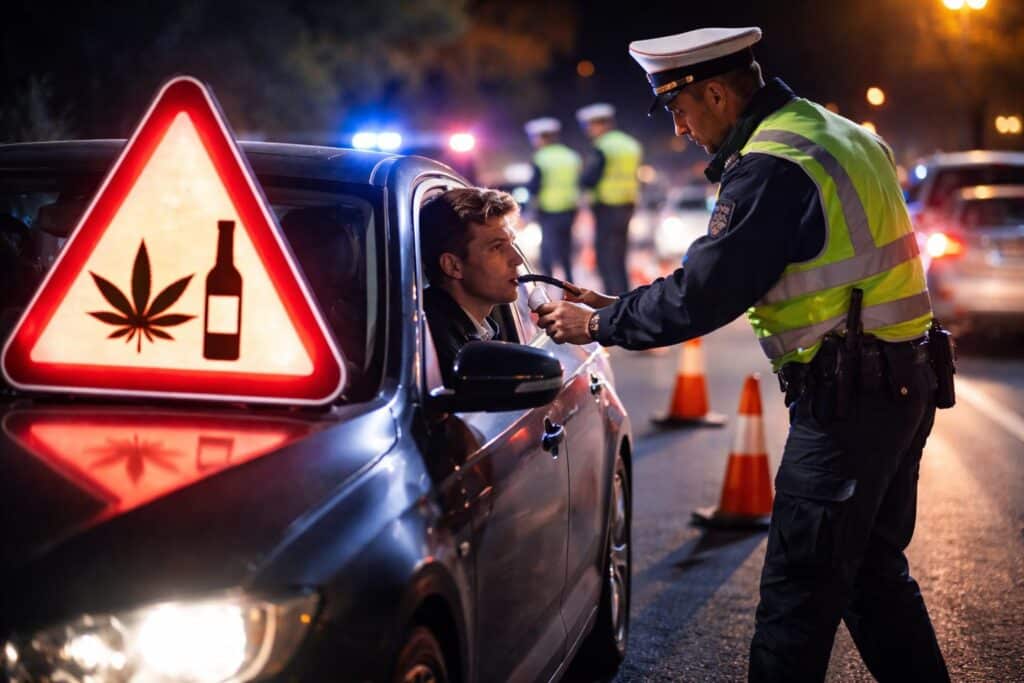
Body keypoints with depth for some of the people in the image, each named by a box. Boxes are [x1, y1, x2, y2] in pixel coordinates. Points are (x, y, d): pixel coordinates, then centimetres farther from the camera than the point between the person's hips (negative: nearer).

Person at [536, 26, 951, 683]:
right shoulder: (834, 133, 14)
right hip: (905, 386, 10)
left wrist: (599, 324, -4)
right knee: (874, 571, 21)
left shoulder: (770, 168, -18)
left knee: (798, 590, -1)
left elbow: (700, 296, -18)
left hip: (847, 402, -10)